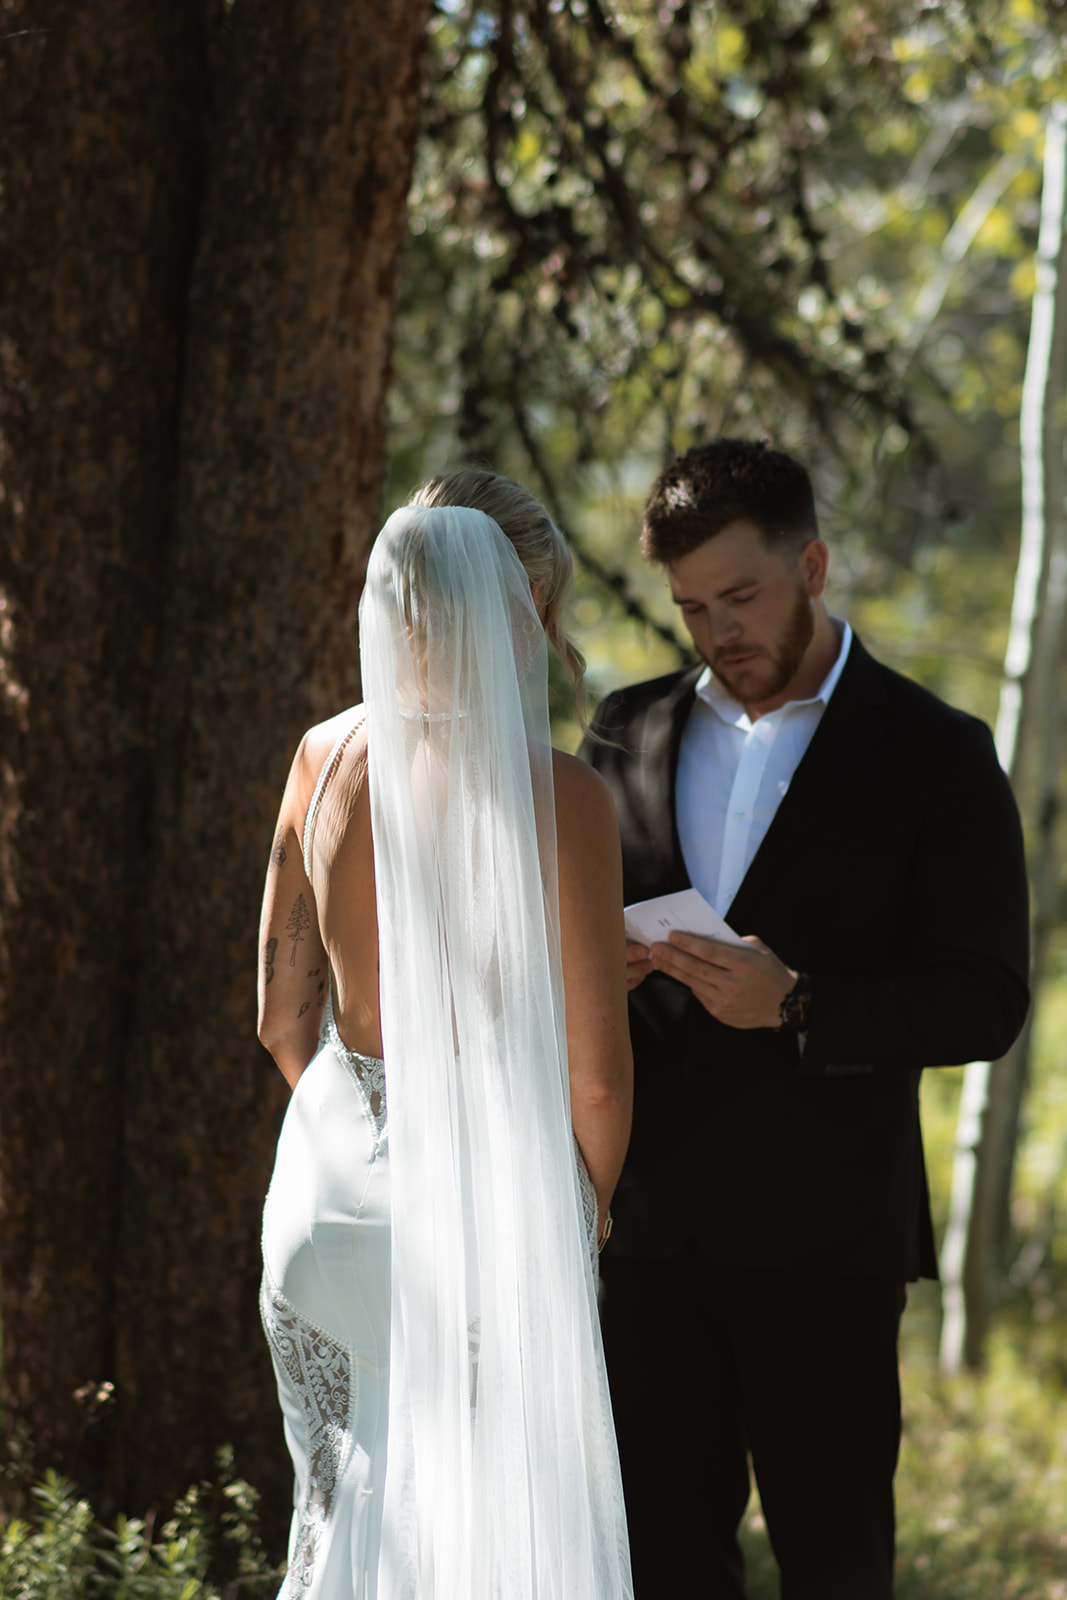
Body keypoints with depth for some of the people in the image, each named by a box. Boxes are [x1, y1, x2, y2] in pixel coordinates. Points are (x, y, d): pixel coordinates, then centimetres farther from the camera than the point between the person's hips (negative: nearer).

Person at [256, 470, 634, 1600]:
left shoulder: (323, 759, -1)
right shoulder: (557, 797, -16)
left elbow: (282, 1017, 7)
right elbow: (594, 1075, -12)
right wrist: (587, 1208, 7)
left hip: (334, 1168, 5)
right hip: (490, 1193, -5)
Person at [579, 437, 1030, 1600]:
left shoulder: (931, 754, -1)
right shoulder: (628, 732, 12)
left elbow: (985, 1001, -6)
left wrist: (797, 1006, -20)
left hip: (824, 1236, -4)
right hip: (656, 1228, 4)